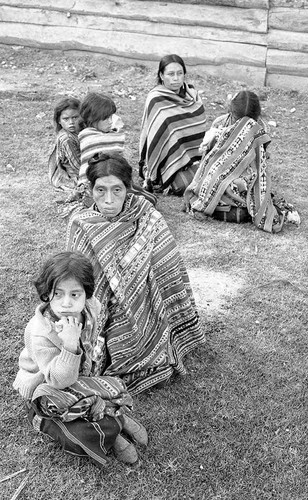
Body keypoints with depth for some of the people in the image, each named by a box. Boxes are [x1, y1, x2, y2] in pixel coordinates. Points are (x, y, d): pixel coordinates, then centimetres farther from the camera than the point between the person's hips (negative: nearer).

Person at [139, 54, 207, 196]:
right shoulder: (156, 101, -12)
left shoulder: (192, 93, 7)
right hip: (169, 160, -6)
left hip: (194, 156, 7)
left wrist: (202, 155, 10)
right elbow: (155, 137, -14)